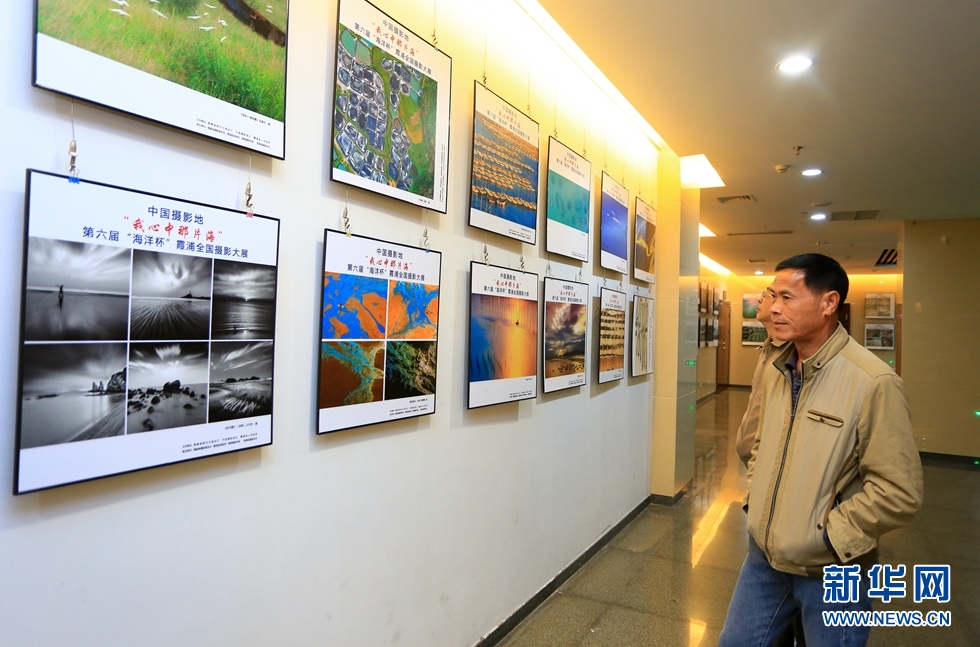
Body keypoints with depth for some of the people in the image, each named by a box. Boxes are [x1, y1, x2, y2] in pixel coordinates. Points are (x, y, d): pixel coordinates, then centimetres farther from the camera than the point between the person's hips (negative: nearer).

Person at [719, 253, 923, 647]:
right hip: (763, 557, 6)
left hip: (831, 573, -6)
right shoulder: (773, 371, 2)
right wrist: (754, 498, 5)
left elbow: (899, 493, -20)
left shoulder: (873, 382, -20)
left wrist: (827, 536, -16)